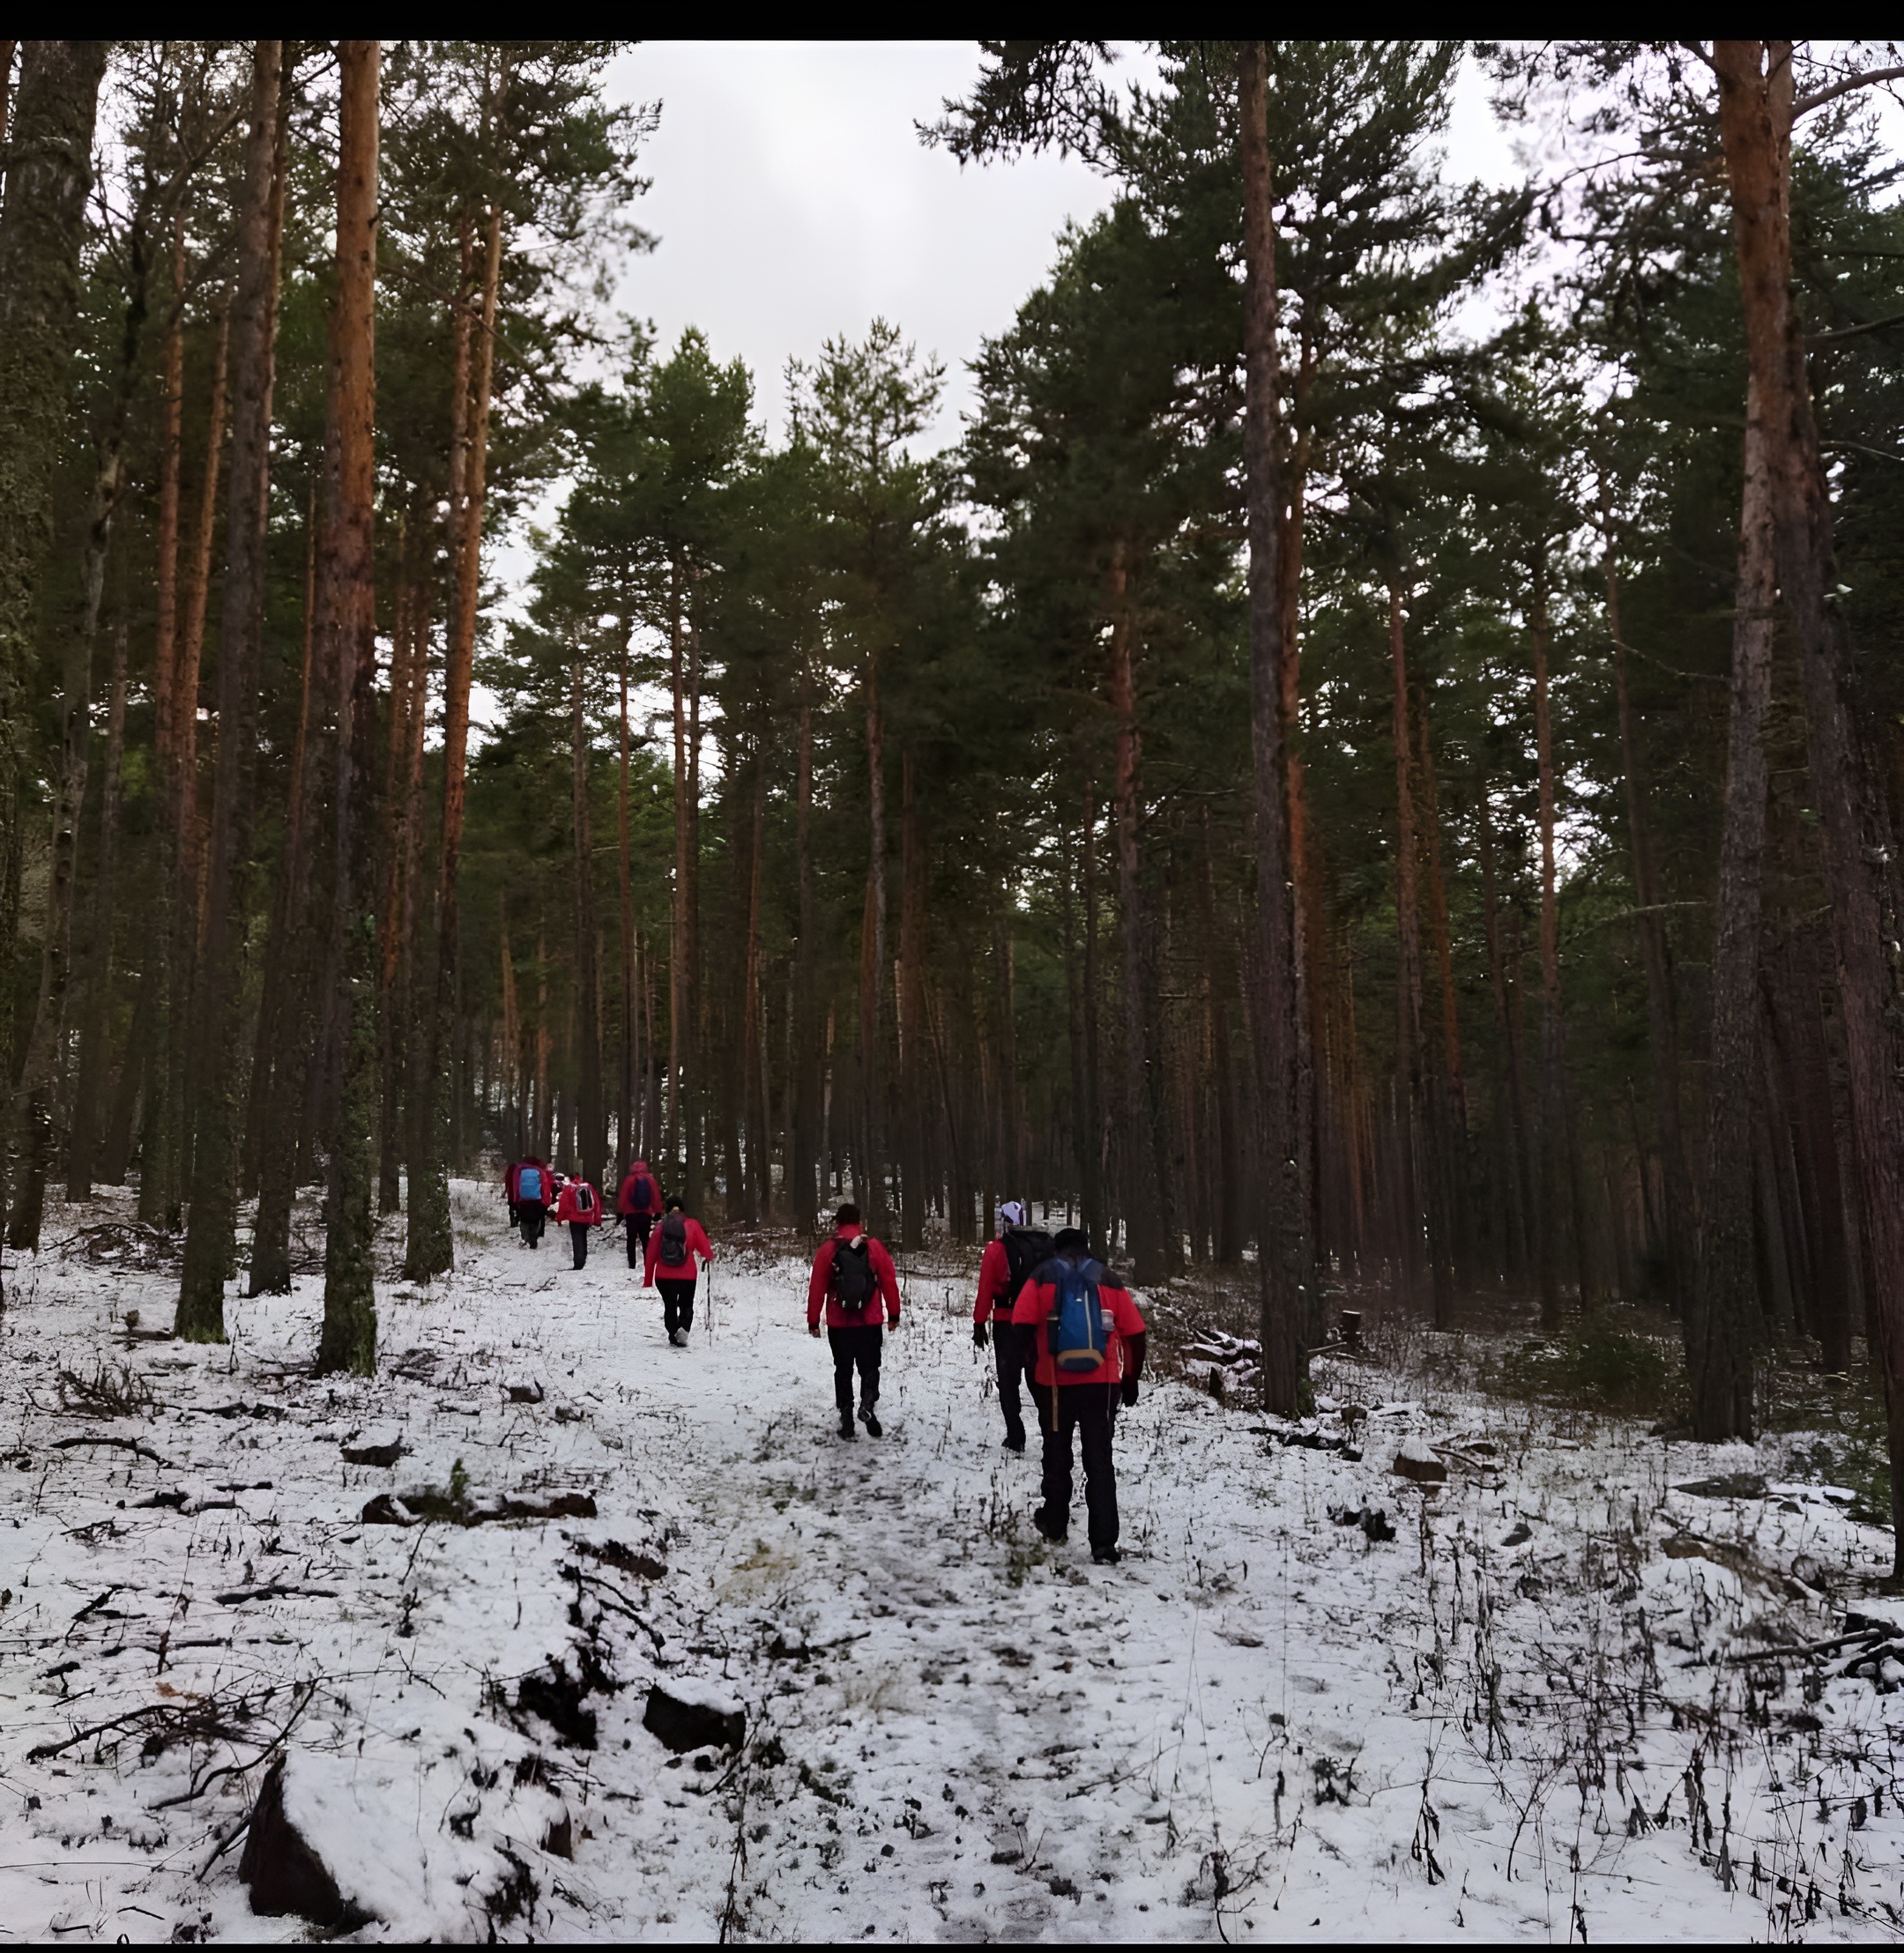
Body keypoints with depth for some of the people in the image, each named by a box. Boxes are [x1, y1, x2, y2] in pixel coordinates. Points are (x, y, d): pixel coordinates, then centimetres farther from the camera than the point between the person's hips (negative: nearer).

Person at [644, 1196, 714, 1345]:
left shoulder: (661, 1225, 2)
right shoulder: (692, 1225, -3)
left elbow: (651, 1253, 3)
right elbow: (705, 1249, -1)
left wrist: (648, 1279, 10)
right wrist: (710, 1256, 23)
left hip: (663, 1276, 1)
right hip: (687, 1275, -1)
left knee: (669, 1306, 18)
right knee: (686, 1305, 16)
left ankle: (673, 1336, 11)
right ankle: (683, 1328, -10)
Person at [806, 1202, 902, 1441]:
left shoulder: (828, 1249, -3)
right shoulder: (873, 1246, -1)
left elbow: (816, 1287, -3)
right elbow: (889, 1281, -1)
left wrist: (813, 1321, 5)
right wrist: (893, 1314, 8)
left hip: (839, 1323, 0)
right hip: (870, 1322, 0)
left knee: (843, 1370, 11)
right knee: (869, 1366, 10)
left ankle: (846, 1418, 8)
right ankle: (868, 1403, -16)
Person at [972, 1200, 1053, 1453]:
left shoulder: (997, 1249, -8)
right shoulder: (1047, 1245, 3)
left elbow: (985, 1289, -9)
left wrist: (979, 1323, -3)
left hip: (1007, 1324, -3)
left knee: (1009, 1381, 8)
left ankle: (1016, 1437, 5)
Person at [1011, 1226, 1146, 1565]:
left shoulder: (1042, 1279, 4)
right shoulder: (1109, 1282, 8)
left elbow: (1022, 1327, -7)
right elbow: (1135, 1333, 5)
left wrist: (1028, 1374, 0)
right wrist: (1130, 1380, 15)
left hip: (1055, 1383, 0)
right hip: (1101, 1384, 0)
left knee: (1057, 1455, 18)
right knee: (1099, 1461, 2)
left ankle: (1055, 1524, 32)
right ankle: (1104, 1544, -7)